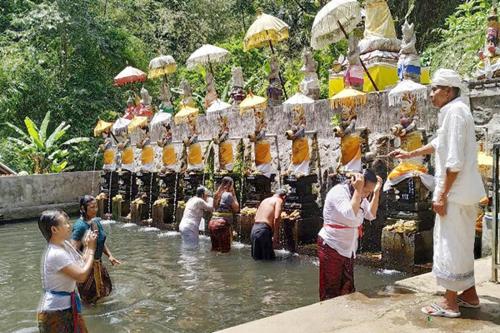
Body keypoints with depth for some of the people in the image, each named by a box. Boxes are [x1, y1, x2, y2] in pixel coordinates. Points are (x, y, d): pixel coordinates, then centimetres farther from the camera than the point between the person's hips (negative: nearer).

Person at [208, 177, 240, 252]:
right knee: (225, 250, -2)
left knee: (214, 249, 13)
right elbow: (236, 209, -3)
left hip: (212, 223, 8)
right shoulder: (228, 195, -7)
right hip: (223, 224, -8)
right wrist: (234, 195, 4)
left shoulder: (217, 194, 14)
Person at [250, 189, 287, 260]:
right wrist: (276, 235, -11)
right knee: (268, 259, -1)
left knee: (257, 258, 14)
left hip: (254, 229, 8)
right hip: (263, 230, -8)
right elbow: (276, 217, -14)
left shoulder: (265, 200, 25)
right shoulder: (279, 200, 3)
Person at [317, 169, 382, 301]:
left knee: (347, 291, 11)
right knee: (330, 292, 1)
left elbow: (371, 215, 4)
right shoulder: (338, 192, -21)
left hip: (348, 249, 8)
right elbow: (350, 214, -34)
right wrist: (358, 190, -31)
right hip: (331, 247, -8)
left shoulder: (360, 195, 6)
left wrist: (376, 192, -5)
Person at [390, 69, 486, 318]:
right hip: (463, 192, 10)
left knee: (451, 244, -1)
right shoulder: (454, 111, 15)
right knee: (461, 244, 18)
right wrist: (409, 154, 35)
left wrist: (442, 195, -19)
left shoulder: (455, 111, -16)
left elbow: (455, 161, -22)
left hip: (456, 193, -10)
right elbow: (439, 144, 30)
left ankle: (450, 303, 10)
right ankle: (470, 294, 30)